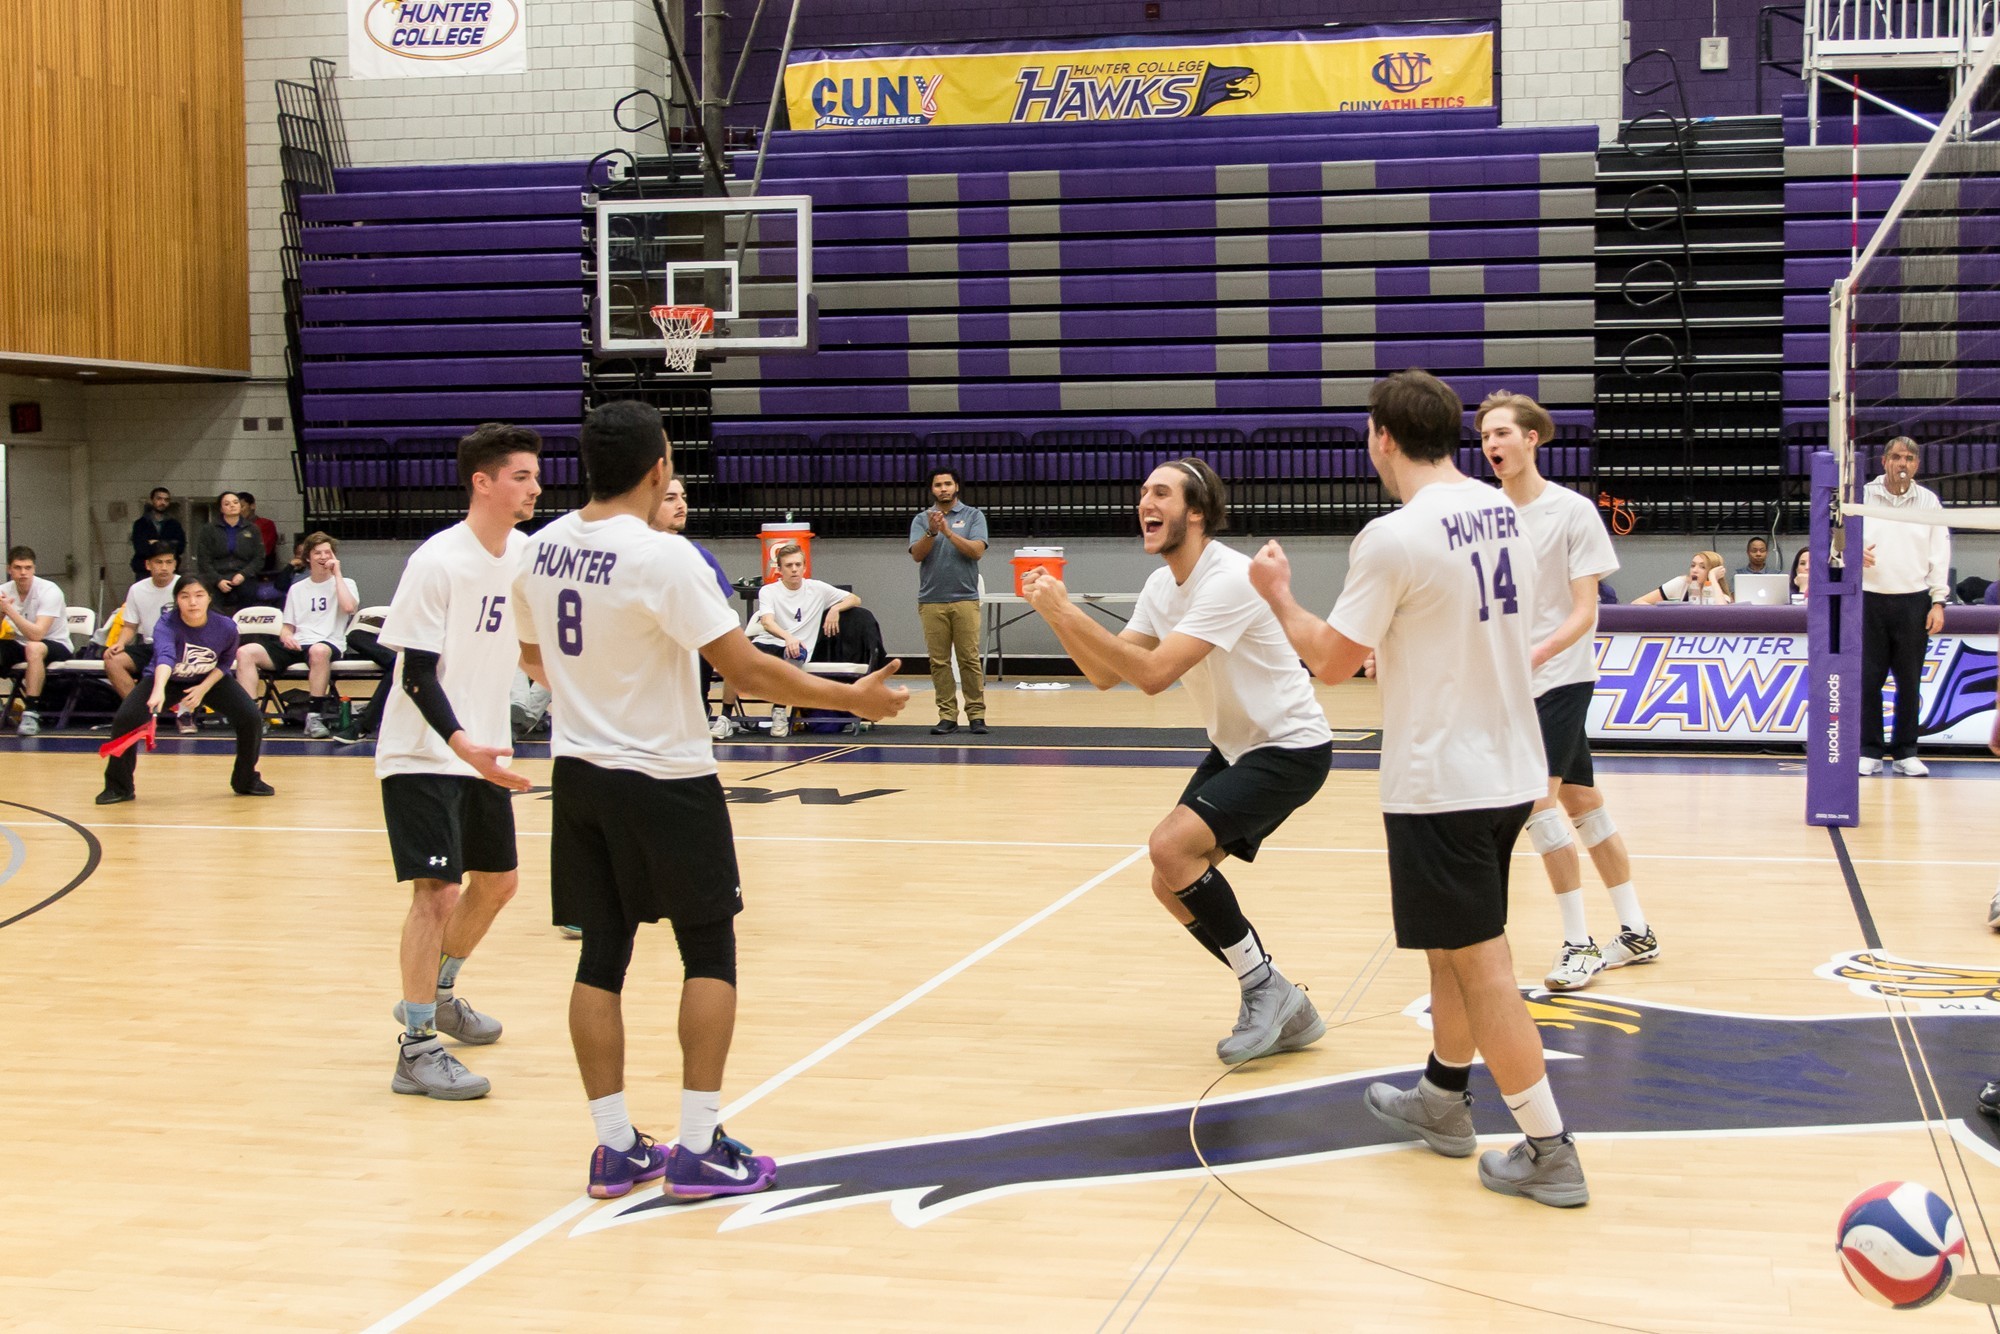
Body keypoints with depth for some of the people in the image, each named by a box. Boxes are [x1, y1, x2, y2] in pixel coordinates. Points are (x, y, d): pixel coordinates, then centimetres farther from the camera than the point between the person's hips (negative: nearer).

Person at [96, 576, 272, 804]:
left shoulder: (226, 627, -24)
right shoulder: (166, 624, -34)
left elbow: (225, 661, -4)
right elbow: (165, 655, -54)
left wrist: (204, 687, -19)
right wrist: (158, 690, -72)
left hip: (210, 680, 2)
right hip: (166, 680, -2)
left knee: (251, 718, -13)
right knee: (124, 719, -22)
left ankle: (246, 781, 12)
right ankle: (119, 787, -1)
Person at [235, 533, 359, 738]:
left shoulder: (345, 583, 10)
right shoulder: (296, 589, 22)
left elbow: (349, 607, -13)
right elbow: (287, 627, 20)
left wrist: (337, 574, -3)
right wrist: (286, 636, -5)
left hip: (329, 645, -4)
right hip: (296, 646, 4)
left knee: (318, 650, -43)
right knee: (245, 652, -18)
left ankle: (314, 716, -36)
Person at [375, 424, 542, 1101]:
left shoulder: (524, 553, 2)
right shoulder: (437, 562, -19)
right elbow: (417, 672, -20)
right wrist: (462, 742, -32)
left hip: (483, 751, 8)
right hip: (424, 756, -8)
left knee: (498, 880, 18)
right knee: (438, 891, -13)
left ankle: (438, 994, 40)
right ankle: (416, 1049, -4)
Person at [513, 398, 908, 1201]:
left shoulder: (540, 551, 1)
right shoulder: (662, 557, -19)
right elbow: (747, 670, -20)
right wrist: (855, 698, -10)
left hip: (578, 771, 6)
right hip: (664, 779, -6)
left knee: (602, 953, 10)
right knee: (709, 949, 6)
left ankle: (616, 1149, 14)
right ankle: (699, 1150, 5)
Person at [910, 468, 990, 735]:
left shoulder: (973, 516, 5)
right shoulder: (921, 520, 9)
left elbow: (977, 551, -8)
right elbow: (917, 555, -3)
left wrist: (949, 532, -18)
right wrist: (931, 532, -19)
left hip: (965, 599, -2)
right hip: (931, 601, 2)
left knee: (970, 659, -3)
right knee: (939, 661, 2)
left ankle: (976, 714, 0)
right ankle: (947, 715, 5)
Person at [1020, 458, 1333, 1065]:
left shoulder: (1228, 579, -24)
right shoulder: (1162, 586, 5)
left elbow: (1153, 674, -31)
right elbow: (1105, 674, 4)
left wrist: (1068, 611, -31)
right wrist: (1055, 614, -10)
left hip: (1290, 747, -9)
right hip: (1236, 746, 9)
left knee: (1172, 847, -24)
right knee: (1172, 885, 3)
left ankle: (1264, 987, -8)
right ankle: (1283, 1013, 15)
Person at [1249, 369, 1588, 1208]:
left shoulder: (1393, 537, -18)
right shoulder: (1506, 514, 6)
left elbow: (1332, 662, -11)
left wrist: (1280, 597, 5)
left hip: (1441, 785, -8)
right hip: (1510, 770, 8)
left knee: (1481, 965, -1)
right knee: (1453, 947, 23)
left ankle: (1548, 1153, 3)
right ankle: (1441, 1100, 38)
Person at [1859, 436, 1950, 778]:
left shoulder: (1928, 501, 7)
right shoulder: (1862, 497, 5)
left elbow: (1939, 554, 6)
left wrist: (1938, 602, -1)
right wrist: (1854, 553, -16)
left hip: (1914, 602, 1)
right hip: (1869, 599, -1)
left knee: (1910, 681, 2)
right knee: (1868, 679, -2)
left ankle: (1905, 752, 11)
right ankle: (1870, 751, 6)